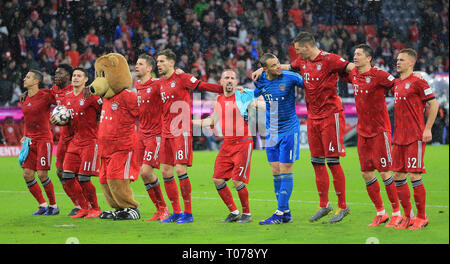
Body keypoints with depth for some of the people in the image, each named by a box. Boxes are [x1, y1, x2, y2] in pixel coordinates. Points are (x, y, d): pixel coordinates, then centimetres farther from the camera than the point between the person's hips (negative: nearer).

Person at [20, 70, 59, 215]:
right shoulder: (25, 99, 10)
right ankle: (43, 205, 14)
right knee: (27, 174, 1)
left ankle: (53, 206, 6)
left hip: (43, 139, -7)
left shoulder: (45, 95, -11)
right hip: (30, 140, 7)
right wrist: (25, 136, 14)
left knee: (42, 174, -10)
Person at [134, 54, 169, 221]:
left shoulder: (156, 84, -10)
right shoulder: (136, 85, 13)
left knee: (146, 171, -16)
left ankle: (163, 208, -1)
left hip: (155, 133, -7)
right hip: (141, 134, 7)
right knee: (143, 174, 2)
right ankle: (160, 210, 11)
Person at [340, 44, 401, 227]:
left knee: (384, 172, -5)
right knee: (366, 173, 5)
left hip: (380, 130, -6)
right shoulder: (353, 74, 6)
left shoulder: (379, 75, -14)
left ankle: (396, 213, 6)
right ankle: (380, 213, 16)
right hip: (363, 130, 6)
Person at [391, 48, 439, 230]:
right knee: (398, 177, 6)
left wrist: (428, 128, -12)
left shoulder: (417, 82, -8)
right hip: (399, 138, 8)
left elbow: (434, 104, -7)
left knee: (414, 176, -8)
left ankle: (421, 217, 2)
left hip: (415, 138, -8)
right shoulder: (397, 84, 14)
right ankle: (407, 216, 16)